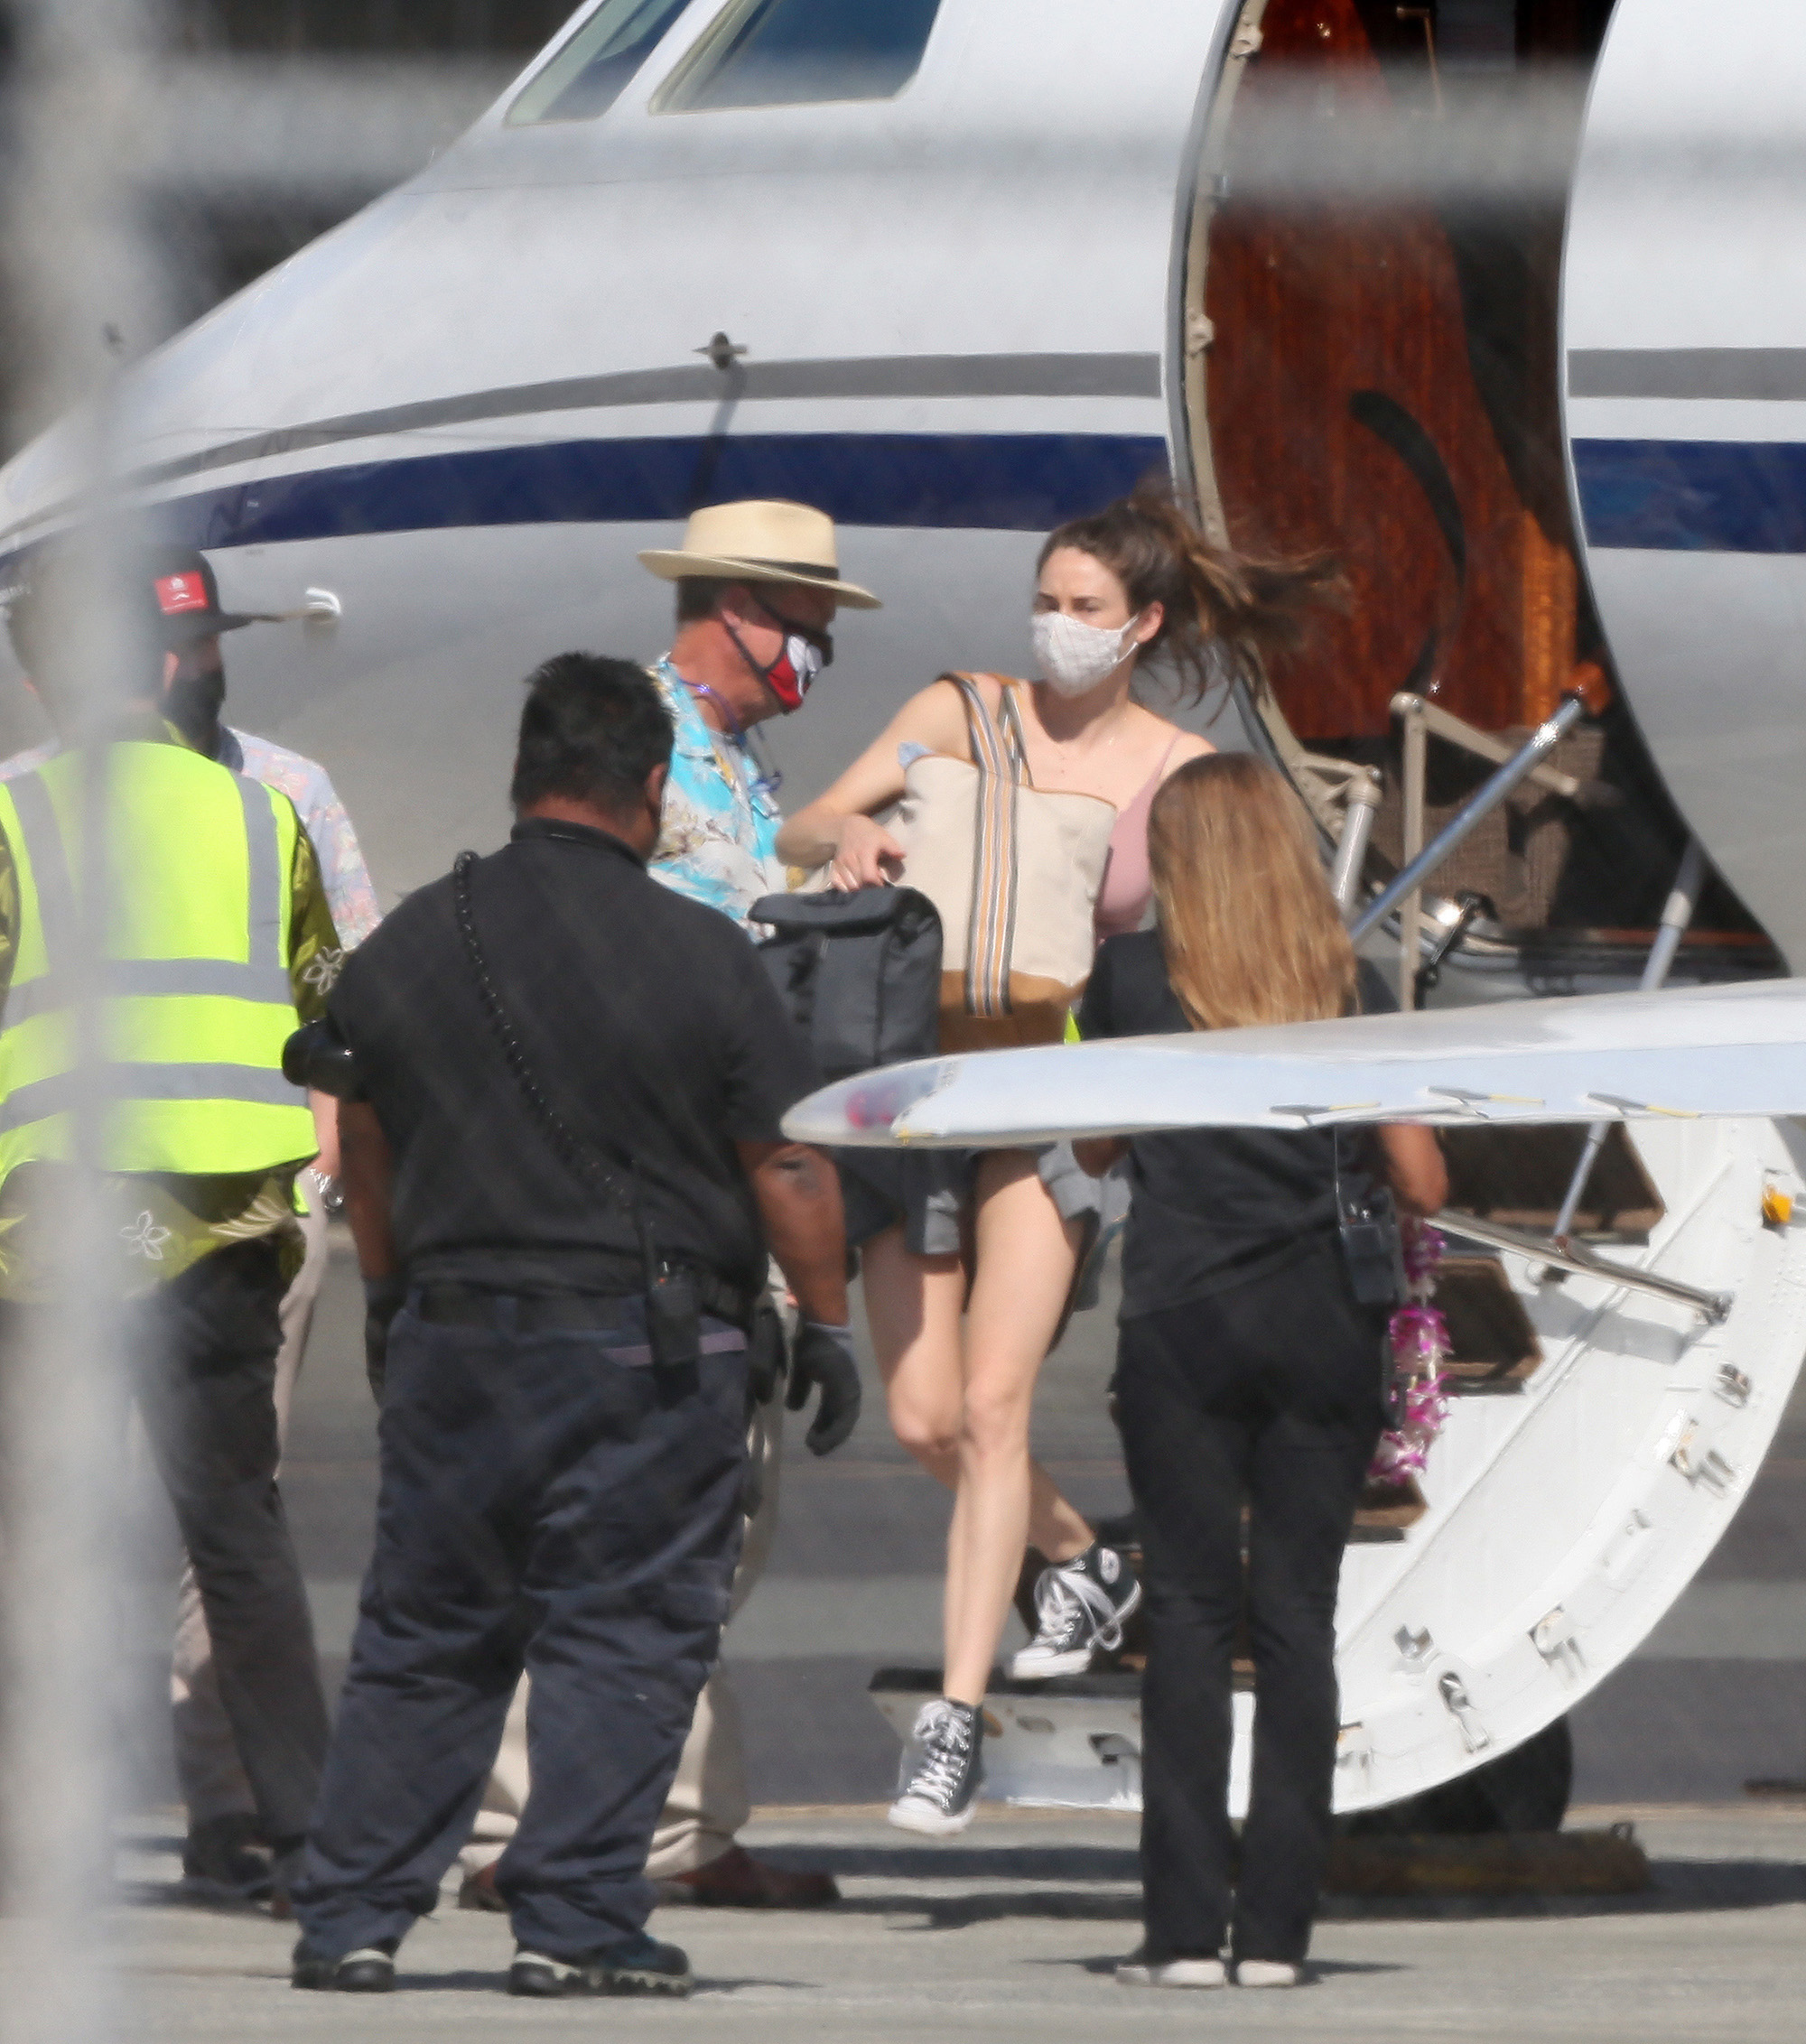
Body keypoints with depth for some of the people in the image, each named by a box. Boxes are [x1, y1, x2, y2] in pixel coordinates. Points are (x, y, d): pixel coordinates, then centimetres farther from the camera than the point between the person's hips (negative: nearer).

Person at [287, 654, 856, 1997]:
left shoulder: (405, 947, 4)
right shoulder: (702, 956, -9)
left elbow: (366, 1158, 16)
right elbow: (788, 1170, -7)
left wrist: (392, 1305, 30)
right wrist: (828, 1328, 4)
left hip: (453, 1340, 4)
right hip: (650, 1353, -4)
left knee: (422, 1636, 12)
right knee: (623, 1638, 2)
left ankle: (351, 1918, 11)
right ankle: (575, 1923, -2)